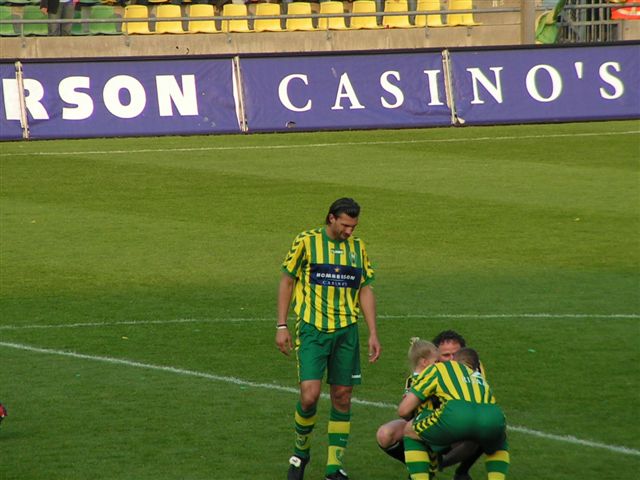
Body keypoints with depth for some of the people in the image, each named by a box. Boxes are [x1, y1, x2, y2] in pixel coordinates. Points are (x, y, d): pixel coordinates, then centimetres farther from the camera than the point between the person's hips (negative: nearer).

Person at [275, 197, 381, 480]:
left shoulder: (358, 248, 9)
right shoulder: (306, 242, -2)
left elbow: (365, 290, 13)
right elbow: (287, 281, 3)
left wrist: (373, 334, 7)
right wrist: (281, 326, -2)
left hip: (346, 330, 4)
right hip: (312, 329, -4)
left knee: (342, 396, 3)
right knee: (309, 395, -13)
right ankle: (301, 452, 13)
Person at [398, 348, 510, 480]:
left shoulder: (437, 368, 31)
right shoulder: (480, 378, 42)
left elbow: (404, 410, 27)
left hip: (455, 415, -3)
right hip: (492, 417, 3)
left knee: (410, 433, 25)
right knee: (499, 444, 39)